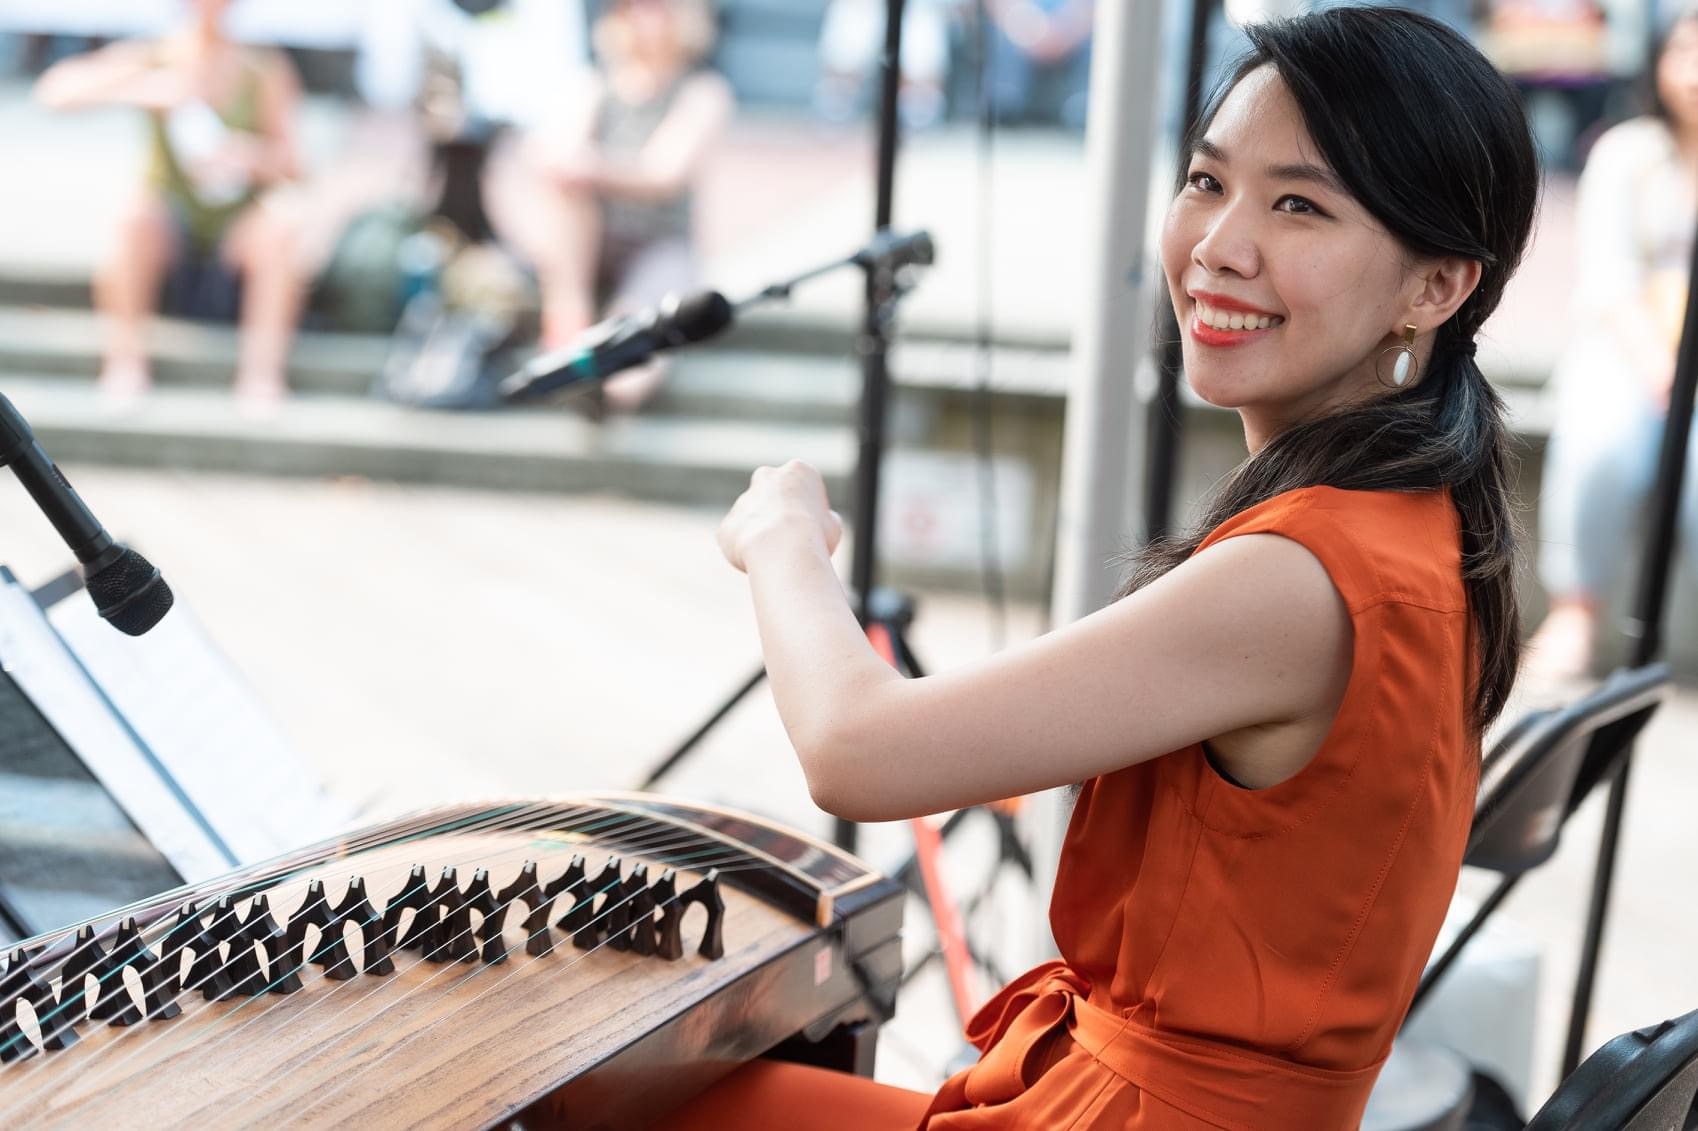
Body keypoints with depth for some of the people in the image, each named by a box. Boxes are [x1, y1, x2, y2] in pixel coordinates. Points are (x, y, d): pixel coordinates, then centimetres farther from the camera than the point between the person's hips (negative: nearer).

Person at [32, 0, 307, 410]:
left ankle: (263, 366, -22)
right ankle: (125, 357, -17)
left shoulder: (264, 71, -3)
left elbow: (291, 164, -5)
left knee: (283, 215, -31)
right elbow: (55, 90, -17)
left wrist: (254, 155, -28)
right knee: (136, 215, -33)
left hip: (240, 229, 1)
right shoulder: (150, 60, -5)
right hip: (171, 230, -1)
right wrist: (138, 87, -33)